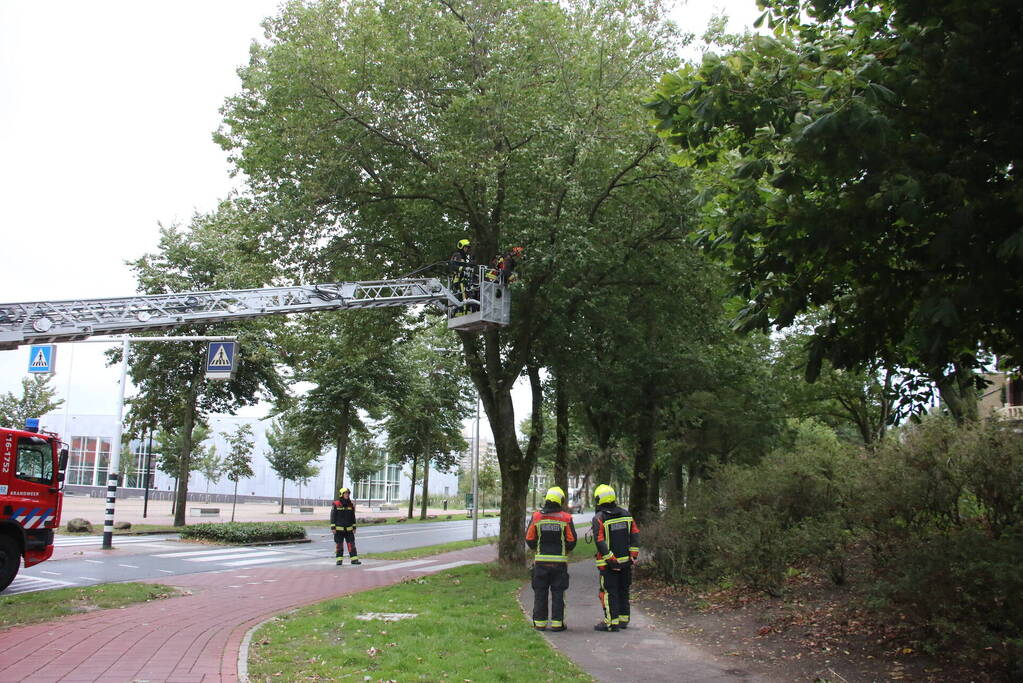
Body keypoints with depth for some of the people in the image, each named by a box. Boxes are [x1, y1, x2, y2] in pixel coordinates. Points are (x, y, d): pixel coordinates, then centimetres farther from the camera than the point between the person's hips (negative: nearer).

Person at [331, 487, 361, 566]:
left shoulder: (351, 505, 7)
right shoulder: (336, 505, -5)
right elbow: (333, 517, -4)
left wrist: (354, 527, 11)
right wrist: (333, 527, -9)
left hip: (349, 529, 3)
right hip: (339, 529, -3)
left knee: (351, 544, 0)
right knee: (339, 545, 2)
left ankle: (354, 559, 2)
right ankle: (339, 560, 9)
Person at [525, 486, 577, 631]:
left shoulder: (536, 516, -2)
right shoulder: (566, 518, -4)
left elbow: (529, 539, 1)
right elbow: (572, 540, -3)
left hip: (541, 560, 1)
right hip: (560, 561, -1)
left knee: (540, 592, 8)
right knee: (558, 592, 6)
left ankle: (539, 623, 11)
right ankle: (557, 623, 6)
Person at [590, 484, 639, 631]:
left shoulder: (599, 518, -11)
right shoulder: (626, 514, 7)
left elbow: (600, 542, -17)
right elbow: (635, 535, 6)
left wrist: (611, 559, -14)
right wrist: (633, 555, 7)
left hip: (608, 563, -6)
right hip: (626, 561, 6)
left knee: (609, 592, 0)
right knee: (623, 591, 16)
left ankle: (612, 622, 0)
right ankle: (624, 619, 23)